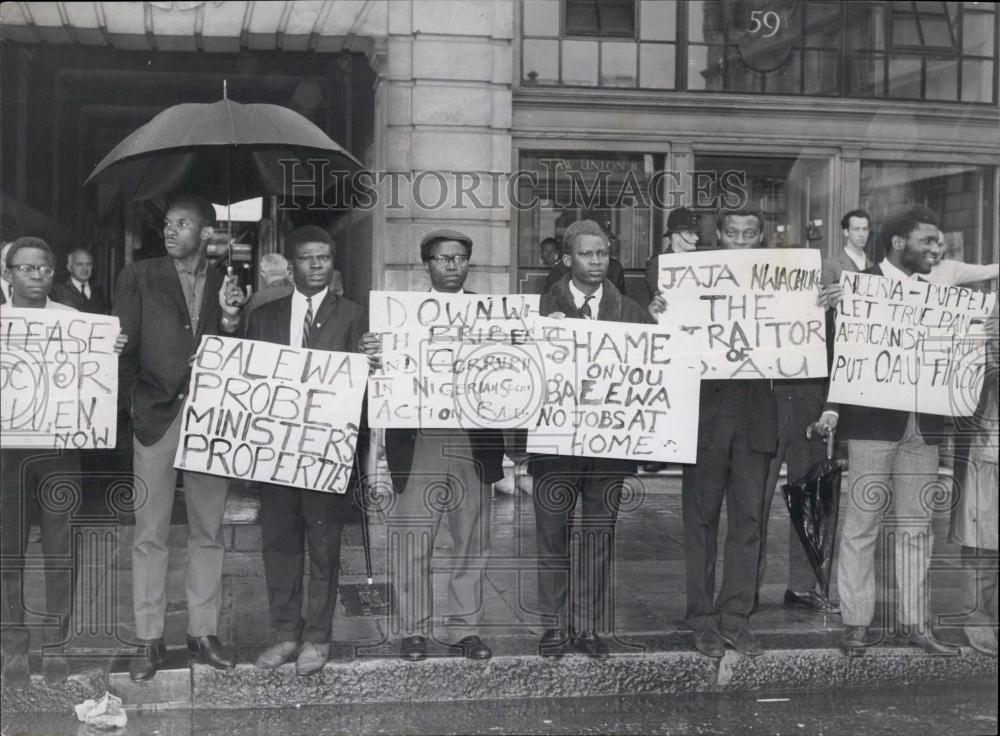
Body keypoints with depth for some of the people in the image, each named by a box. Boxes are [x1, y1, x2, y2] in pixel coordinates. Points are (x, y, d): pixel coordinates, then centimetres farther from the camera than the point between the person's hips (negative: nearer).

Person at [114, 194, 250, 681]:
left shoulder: (227, 286, 10)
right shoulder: (139, 277, 3)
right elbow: (122, 347, 1)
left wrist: (230, 320, -9)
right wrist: (131, 404, -7)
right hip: (156, 417, -2)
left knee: (208, 532, 8)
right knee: (149, 533, 1)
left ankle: (203, 633, 18)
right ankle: (149, 640, 9)